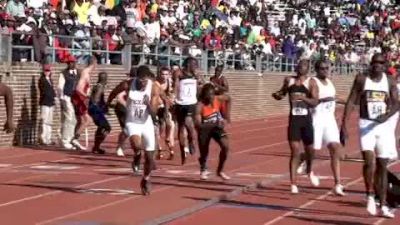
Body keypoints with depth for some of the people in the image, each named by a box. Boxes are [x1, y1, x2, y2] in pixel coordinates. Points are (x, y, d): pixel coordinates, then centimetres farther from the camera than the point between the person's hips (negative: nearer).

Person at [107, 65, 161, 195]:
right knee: (136, 144, -33)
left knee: (149, 157, 6)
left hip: (147, 124, 1)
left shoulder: (154, 88, -16)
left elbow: (153, 113, -18)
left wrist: (148, 104, -38)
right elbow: (113, 94, 6)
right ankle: (137, 155, 3)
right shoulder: (127, 85, -17)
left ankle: (146, 180, 34)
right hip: (132, 122, -1)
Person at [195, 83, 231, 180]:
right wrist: (213, 124, -48)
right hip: (205, 129, -3)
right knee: (204, 152, 6)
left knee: (226, 146, -16)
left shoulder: (218, 99, -15)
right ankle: (203, 170, 40)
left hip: (217, 127, 3)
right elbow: (198, 124, -38)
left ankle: (220, 171, 5)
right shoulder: (200, 106, -29)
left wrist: (227, 115, 5)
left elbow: (228, 99, 10)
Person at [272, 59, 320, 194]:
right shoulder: (289, 81, 7)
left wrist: (303, 97, -29)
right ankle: (293, 184, -7)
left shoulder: (311, 83, -2)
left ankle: (309, 171, 45)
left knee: (309, 149, 13)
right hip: (294, 119, 1)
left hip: (306, 119, -1)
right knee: (295, 152, -9)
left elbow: (315, 102, -12)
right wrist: (277, 95, 1)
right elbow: (282, 93, 24)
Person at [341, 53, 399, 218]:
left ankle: (383, 206, 15)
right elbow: (351, 102, -2)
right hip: (366, 124, -2)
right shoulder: (361, 79, -2)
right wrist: (344, 125, -9)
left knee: (382, 166, 7)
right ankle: (370, 196, 0)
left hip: (384, 125, 2)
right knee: (369, 160, -20)